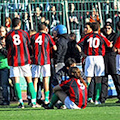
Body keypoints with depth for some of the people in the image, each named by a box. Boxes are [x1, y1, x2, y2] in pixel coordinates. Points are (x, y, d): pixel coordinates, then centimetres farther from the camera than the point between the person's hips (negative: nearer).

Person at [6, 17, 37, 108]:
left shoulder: (9, 35, 0)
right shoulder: (24, 33, 1)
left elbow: (7, 48, 9)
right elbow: (29, 45, 11)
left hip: (13, 60, 0)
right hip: (25, 60, 0)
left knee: (16, 81, 1)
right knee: (29, 80, 6)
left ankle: (21, 102, -8)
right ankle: (34, 101, 2)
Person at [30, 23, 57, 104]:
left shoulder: (33, 37, 7)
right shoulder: (47, 36, 2)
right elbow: (54, 48, 3)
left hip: (35, 60, 1)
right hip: (45, 61, -1)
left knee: (35, 80, 3)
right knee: (46, 79, 6)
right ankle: (46, 99, 6)